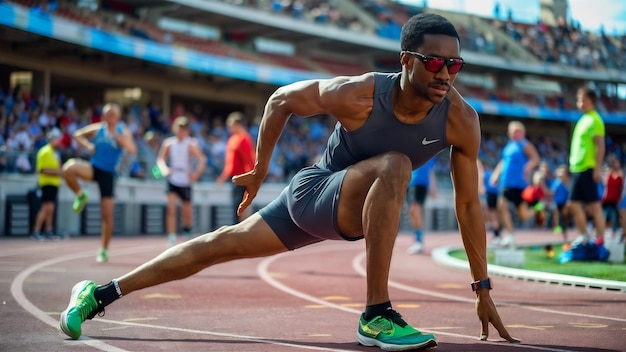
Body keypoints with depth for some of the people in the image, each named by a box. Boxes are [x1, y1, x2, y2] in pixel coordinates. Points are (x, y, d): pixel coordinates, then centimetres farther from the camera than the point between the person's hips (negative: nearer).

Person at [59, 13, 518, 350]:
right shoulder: (357, 95, -28)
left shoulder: (460, 120, -18)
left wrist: (483, 289, -6)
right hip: (311, 191, -4)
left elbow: (469, 205, -9)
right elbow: (282, 101, -9)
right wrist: (260, 169, 0)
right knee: (394, 165, -33)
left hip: (351, 209, 4)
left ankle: (100, 294, 23)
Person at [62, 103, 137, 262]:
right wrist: (88, 145, -5)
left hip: (108, 173, -1)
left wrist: (116, 135, -22)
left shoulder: (123, 132, -2)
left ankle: (104, 251, 17)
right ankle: (80, 196, -6)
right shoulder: (97, 128, 1)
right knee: (69, 168, -34)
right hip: (93, 167, 1)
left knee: (107, 216, 0)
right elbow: (78, 135, 14)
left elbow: (132, 149, -18)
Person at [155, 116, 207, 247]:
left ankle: (187, 231, 38)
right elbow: (161, 159, 9)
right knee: (171, 208, -15)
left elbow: (202, 160, -14)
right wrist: (164, 169, -11)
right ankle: (171, 238, -17)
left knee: (186, 211, 10)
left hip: (186, 182, -1)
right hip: (173, 181, 1)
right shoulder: (169, 143, 1)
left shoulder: (191, 144, -7)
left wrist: (196, 174, -28)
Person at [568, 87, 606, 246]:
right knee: (574, 204, 10)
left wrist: (598, 169, -20)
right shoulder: (583, 119, 18)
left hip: (588, 169, -9)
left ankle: (600, 239, -2)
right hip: (577, 169, 9)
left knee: (594, 205, -6)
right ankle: (583, 236, 20)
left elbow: (600, 146, -15)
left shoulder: (595, 120, -8)